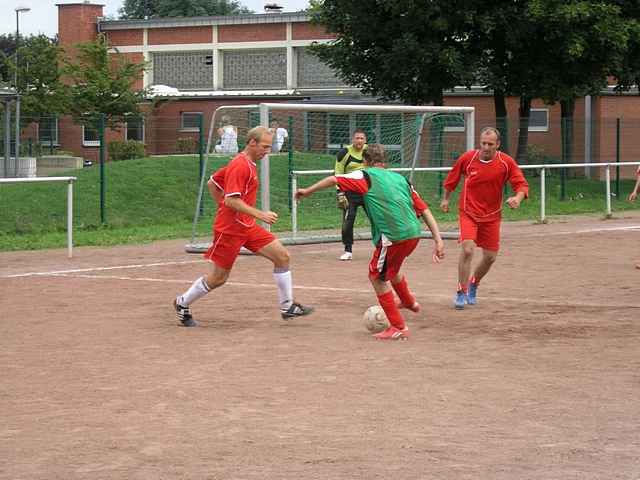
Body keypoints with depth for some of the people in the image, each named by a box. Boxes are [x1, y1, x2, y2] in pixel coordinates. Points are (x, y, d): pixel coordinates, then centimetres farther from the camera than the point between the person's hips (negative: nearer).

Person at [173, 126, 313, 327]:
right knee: (218, 278, 1)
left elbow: (212, 183, 20)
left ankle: (287, 306, 6)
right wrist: (260, 214, -25)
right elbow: (231, 200, -26)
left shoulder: (248, 164, 13)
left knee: (282, 256, 0)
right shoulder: (240, 166, -18)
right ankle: (183, 304, 22)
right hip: (230, 229, -9)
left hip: (246, 226, 10)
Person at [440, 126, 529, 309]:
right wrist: (446, 199, 18)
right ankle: (461, 293, -6)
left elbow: (522, 184, -9)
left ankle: (473, 284, 37)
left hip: (492, 216, 2)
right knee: (467, 250, -20)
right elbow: (452, 179, 9)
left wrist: (518, 198, -31)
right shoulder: (467, 158, -9)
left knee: (490, 257, 8)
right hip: (468, 212, -2)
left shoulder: (506, 162, -9)